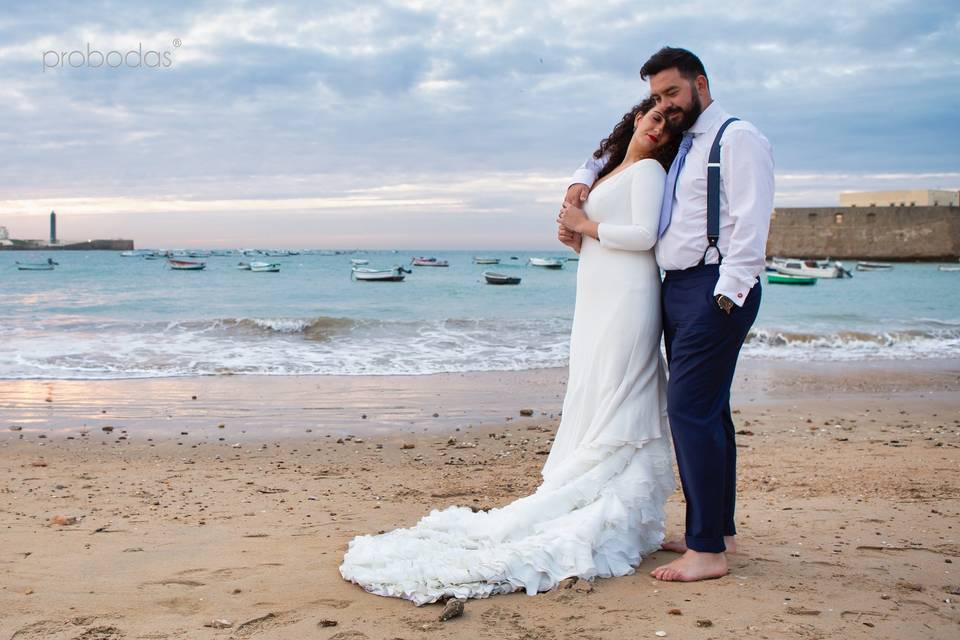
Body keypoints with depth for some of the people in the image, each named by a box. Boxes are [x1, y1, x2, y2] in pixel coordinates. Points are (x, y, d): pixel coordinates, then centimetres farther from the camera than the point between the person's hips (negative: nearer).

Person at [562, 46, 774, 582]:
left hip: (716, 290, -9)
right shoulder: (677, 149, 21)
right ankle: (720, 531, 23)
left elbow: (750, 226, -16)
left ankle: (708, 551, -9)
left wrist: (726, 295, -23)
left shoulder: (738, 139, -5)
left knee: (691, 410, -13)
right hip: (678, 289, 9)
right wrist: (583, 179, 18)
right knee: (707, 411, 13)